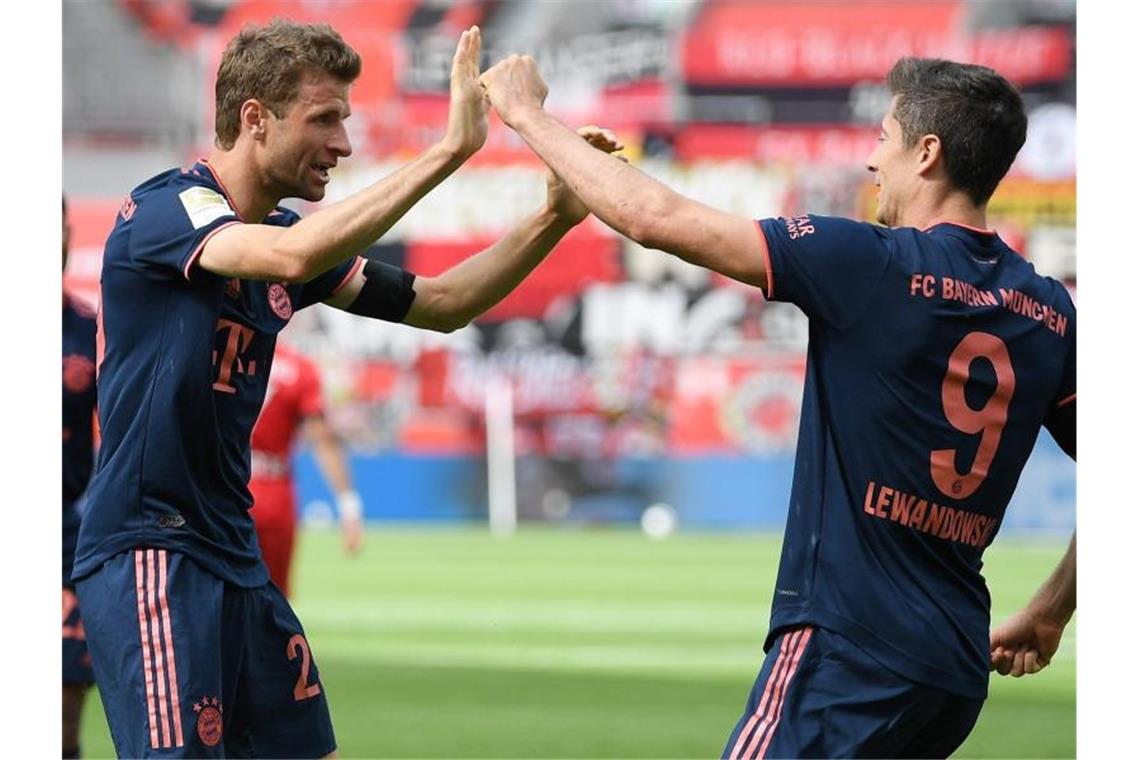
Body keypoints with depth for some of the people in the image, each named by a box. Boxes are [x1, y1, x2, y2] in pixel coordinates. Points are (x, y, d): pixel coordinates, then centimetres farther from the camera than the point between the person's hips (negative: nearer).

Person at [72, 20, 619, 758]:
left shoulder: (288, 233, 12)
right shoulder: (163, 208, -13)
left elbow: (441, 304, 16)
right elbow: (295, 257, -32)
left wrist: (555, 218, 2)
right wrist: (450, 149, -31)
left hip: (235, 557, 9)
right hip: (148, 555, -9)